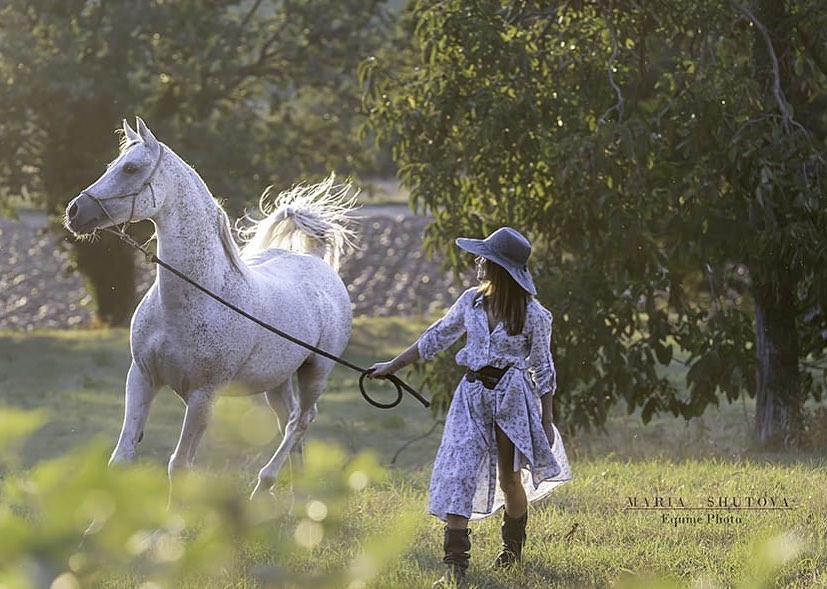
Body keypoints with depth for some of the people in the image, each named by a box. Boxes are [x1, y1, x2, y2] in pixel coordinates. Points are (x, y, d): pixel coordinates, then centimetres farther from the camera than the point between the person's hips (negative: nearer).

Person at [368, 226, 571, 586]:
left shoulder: (532, 314, -9)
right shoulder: (471, 302, 3)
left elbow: (542, 369, -2)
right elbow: (436, 338, 15)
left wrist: (547, 421, -2)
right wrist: (393, 366, 18)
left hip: (512, 396, -3)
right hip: (472, 394, 3)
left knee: (509, 478, 8)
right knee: (457, 473, -10)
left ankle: (513, 548, 35)